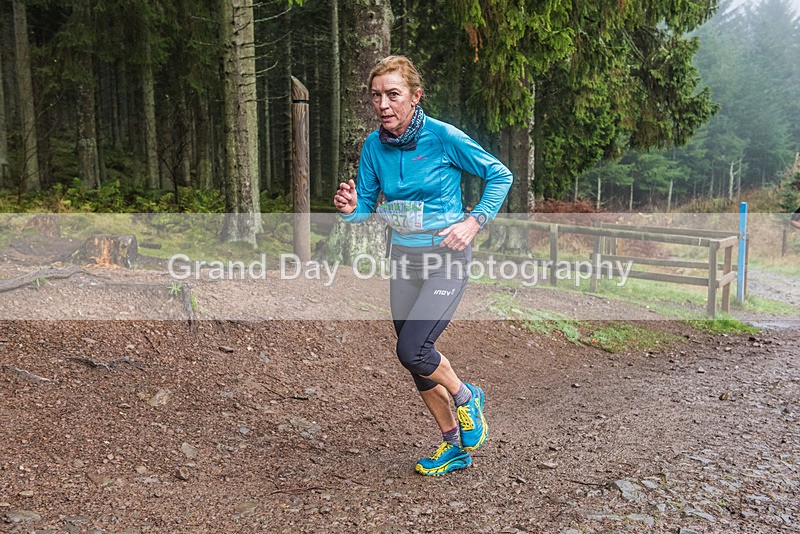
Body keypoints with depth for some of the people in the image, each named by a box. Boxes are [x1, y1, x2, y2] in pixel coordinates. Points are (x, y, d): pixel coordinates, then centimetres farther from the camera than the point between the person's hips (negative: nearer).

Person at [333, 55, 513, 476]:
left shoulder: (445, 138, -15)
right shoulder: (374, 145, -2)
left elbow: (500, 177, -4)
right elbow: (367, 204, 5)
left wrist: (473, 223, -15)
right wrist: (350, 208, -17)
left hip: (447, 258, -6)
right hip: (403, 259, 6)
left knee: (412, 351, -19)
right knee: (416, 360, 11)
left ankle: (467, 398, 14)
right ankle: (454, 445, 31)